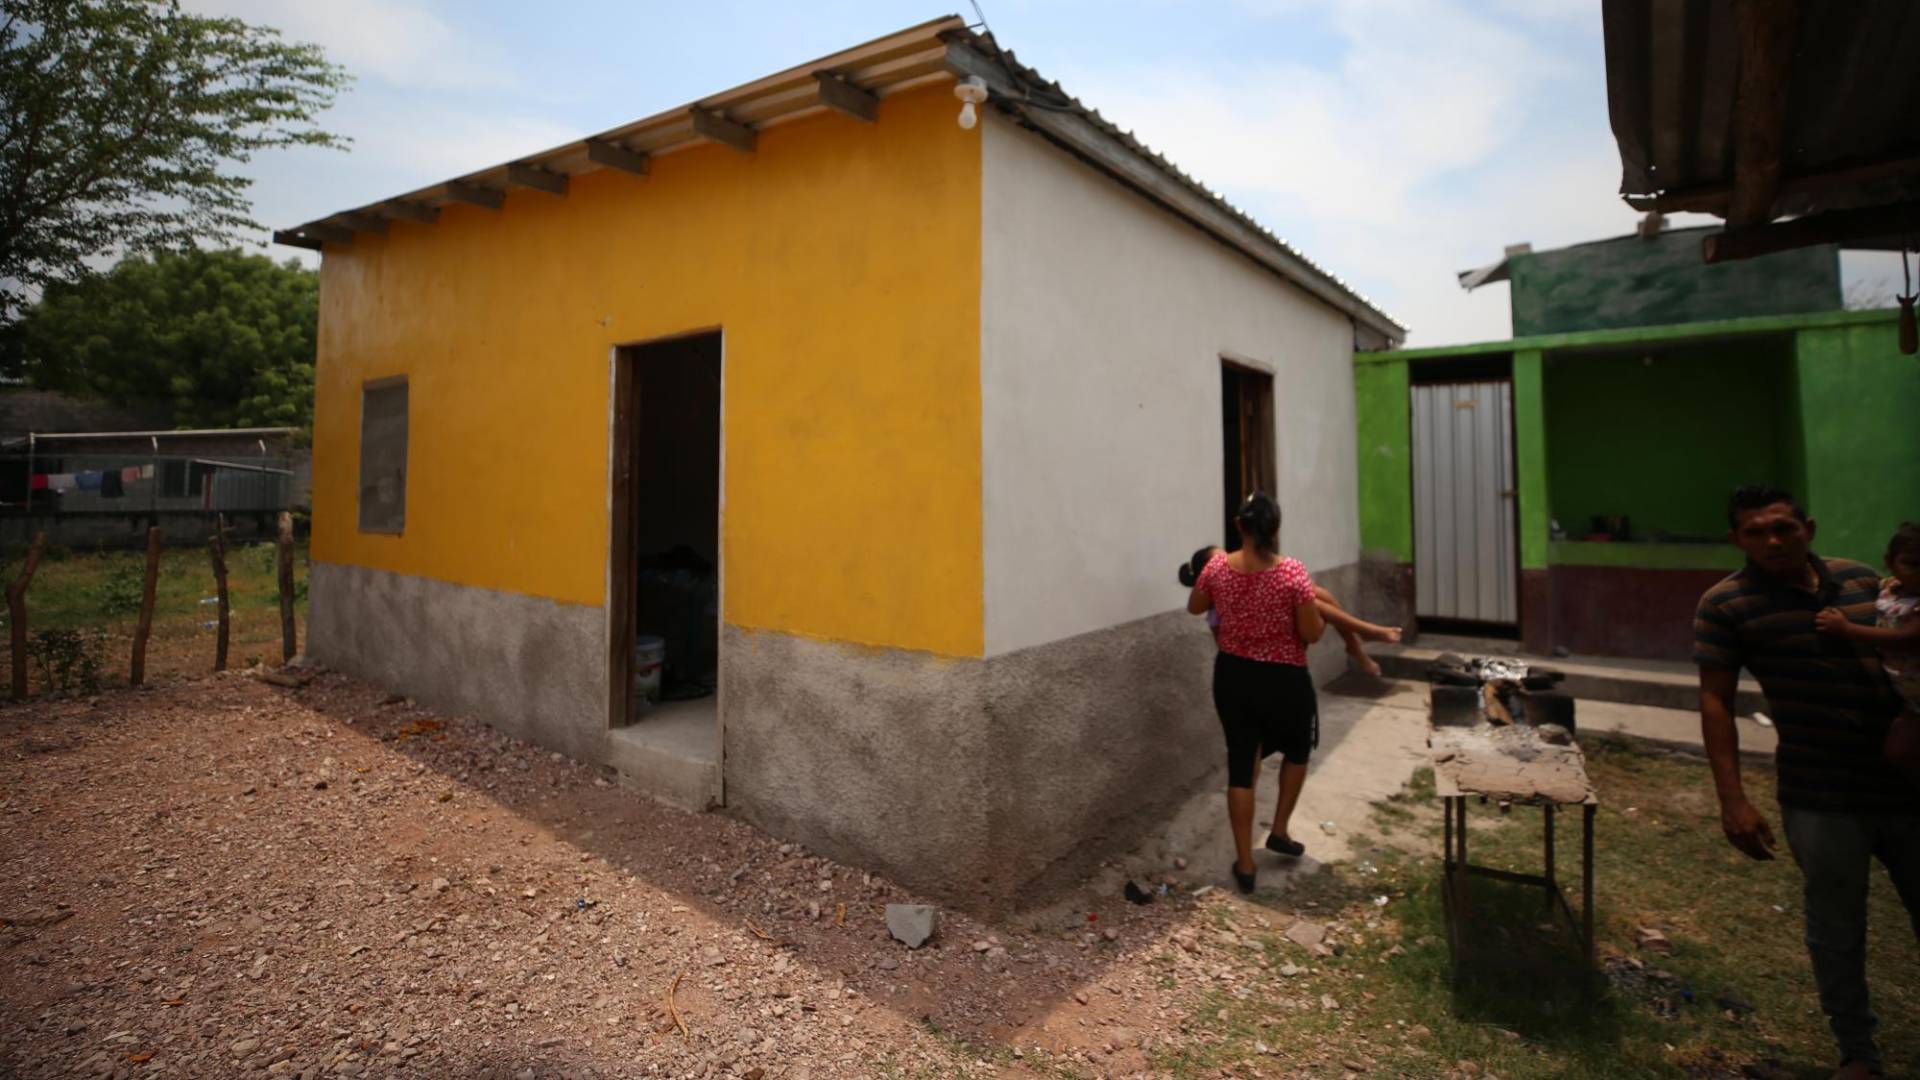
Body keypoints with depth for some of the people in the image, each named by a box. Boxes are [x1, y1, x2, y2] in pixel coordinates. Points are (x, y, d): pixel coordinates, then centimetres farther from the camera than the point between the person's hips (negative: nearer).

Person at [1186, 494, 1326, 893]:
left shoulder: (1217, 567, -8)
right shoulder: (1293, 572, -18)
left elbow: (1195, 607, 10)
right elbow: (1312, 634, -12)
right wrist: (1323, 616, 9)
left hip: (1232, 676, 3)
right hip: (1283, 680, -2)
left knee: (1241, 764, 10)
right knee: (1298, 750, 28)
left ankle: (1245, 864, 16)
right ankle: (1279, 831, 33)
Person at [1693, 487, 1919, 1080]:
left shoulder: (1862, 579, 5)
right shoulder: (1726, 603, -9)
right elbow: (1716, 701, -10)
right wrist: (1732, 799, -14)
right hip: (1823, 802, -4)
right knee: (1836, 932, 9)